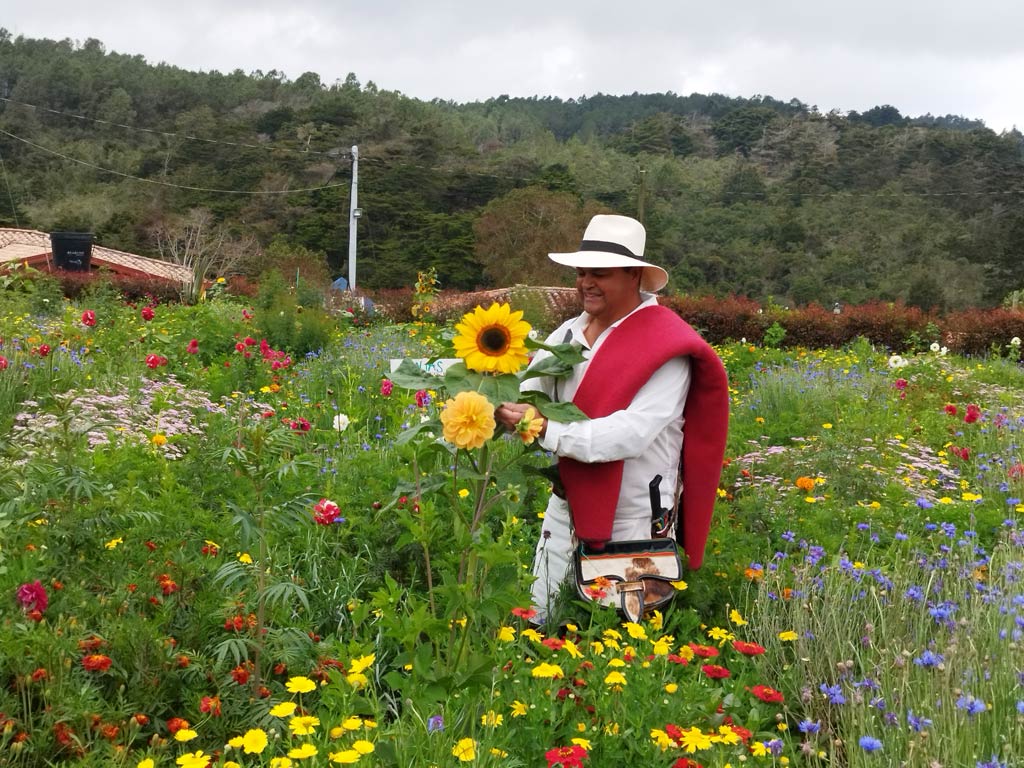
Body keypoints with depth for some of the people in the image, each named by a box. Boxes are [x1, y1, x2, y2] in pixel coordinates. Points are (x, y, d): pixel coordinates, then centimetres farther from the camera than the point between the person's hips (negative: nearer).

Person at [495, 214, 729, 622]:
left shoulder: (666, 346, -16)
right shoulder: (568, 334, 5)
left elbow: (632, 433, -26)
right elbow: (525, 396, -4)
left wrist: (546, 429, -32)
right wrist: (499, 407, -27)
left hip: (633, 524, -6)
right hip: (567, 511, 6)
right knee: (540, 619, 18)